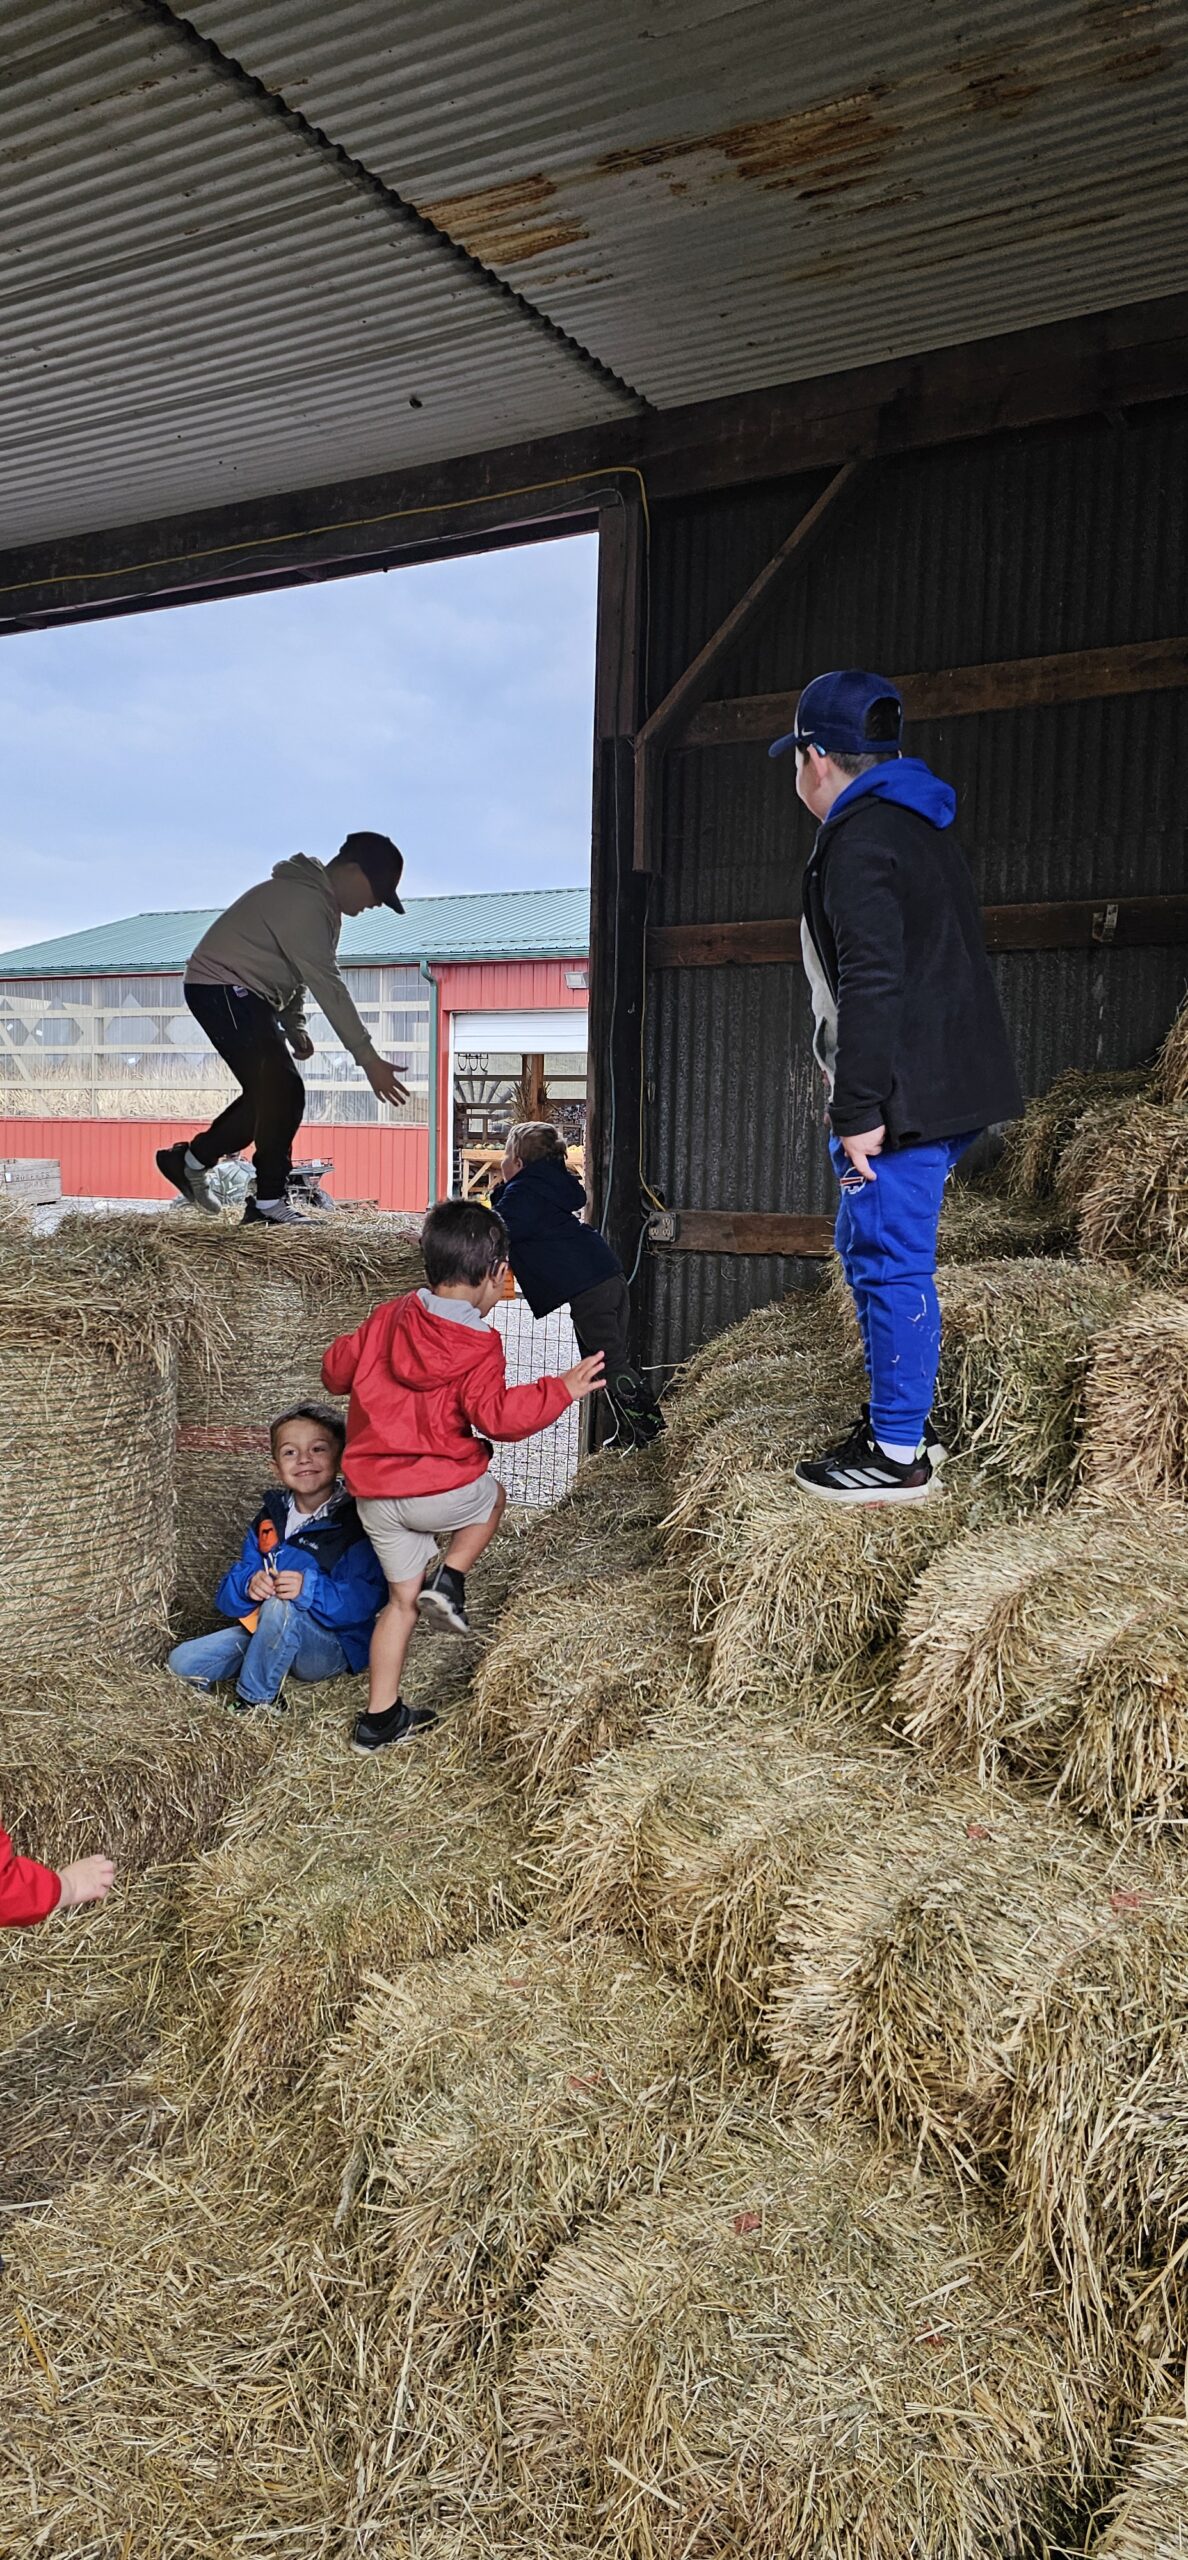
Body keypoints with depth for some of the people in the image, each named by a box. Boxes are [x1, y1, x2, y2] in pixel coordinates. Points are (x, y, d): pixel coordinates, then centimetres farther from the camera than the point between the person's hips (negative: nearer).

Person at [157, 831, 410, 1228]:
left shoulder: (321, 902, 10)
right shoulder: (302, 903, -24)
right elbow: (328, 987, -28)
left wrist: (294, 1027, 11)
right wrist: (369, 1059, -29)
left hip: (248, 997, 10)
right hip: (222, 989, -10)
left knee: (270, 1094, 11)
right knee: (282, 1091, -15)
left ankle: (190, 1160, 24)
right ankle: (269, 1203, -12)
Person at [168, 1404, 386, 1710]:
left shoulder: (355, 1523, -14)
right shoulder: (270, 1517, 4)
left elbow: (365, 1599, -24)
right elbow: (230, 1590, 3)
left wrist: (310, 1589, -37)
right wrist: (249, 1584, -21)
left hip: (333, 1647, -6)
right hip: (265, 1632, 6)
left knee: (281, 1608, -36)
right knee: (182, 1662, -5)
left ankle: (252, 1702, -16)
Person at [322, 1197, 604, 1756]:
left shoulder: (389, 1316, 5)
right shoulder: (478, 1347, -12)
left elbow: (337, 1368, 13)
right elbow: (495, 1415, -20)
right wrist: (561, 1390, -12)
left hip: (373, 1494, 5)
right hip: (439, 1489, -5)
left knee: (401, 1597, 17)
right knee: (491, 1498, 29)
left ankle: (380, 1717, 21)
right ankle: (448, 1578, 9)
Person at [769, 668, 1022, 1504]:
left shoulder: (859, 841, -13)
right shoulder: (926, 829, 19)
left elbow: (871, 985, -22)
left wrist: (857, 1110, -21)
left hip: (906, 1099, -10)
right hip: (954, 1089, 10)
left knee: (891, 1262, -4)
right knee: (870, 1251, 19)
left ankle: (898, 1456, 3)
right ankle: (898, 1422, 28)